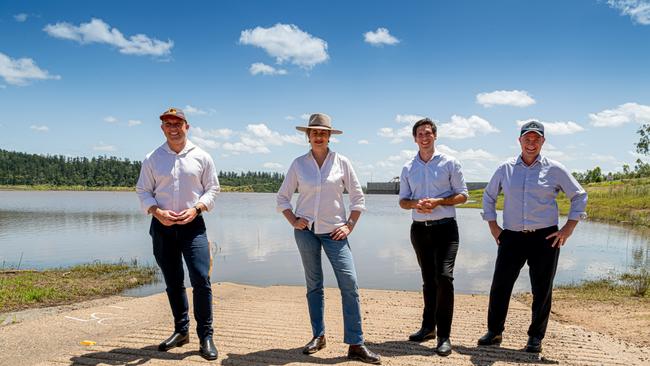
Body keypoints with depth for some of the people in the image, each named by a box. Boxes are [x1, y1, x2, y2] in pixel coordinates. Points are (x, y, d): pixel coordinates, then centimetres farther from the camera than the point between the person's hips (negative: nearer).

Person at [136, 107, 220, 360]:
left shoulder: (201, 157, 2)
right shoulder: (152, 159, 5)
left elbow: (212, 188, 4)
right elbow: (143, 191, 6)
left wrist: (196, 208, -13)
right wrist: (157, 211, -12)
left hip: (193, 225, -2)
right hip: (162, 226, 2)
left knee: (201, 279, -12)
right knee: (173, 282, 12)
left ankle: (205, 336, 1)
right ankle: (181, 331, 29)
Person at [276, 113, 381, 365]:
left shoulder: (341, 162, 0)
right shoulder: (298, 164, 3)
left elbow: (358, 198, 5)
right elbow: (282, 197, 10)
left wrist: (349, 226, -3)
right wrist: (293, 221, -3)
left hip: (334, 231, -1)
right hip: (306, 230, 1)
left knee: (349, 283, -10)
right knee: (313, 285, 10)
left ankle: (356, 345, -4)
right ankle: (318, 336, 24)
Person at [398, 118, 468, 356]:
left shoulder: (449, 163, 1)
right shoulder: (408, 168, 10)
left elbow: (462, 195, 0)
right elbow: (402, 200, 13)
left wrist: (438, 201, -16)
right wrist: (415, 203, -10)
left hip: (445, 228, -4)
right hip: (419, 229, 4)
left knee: (444, 277, -15)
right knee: (428, 280, 14)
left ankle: (444, 336, -9)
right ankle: (428, 326, 26)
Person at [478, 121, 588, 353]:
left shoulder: (555, 170, 2)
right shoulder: (505, 169, 6)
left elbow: (579, 196, 8)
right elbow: (488, 196, 17)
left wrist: (569, 228, 1)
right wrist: (492, 225, 9)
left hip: (545, 238, -1)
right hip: (512, 237, 1)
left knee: (542, 291, 6)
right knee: (499, 286, 2)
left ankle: (535, 337, 21)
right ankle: (494, 332, 17)